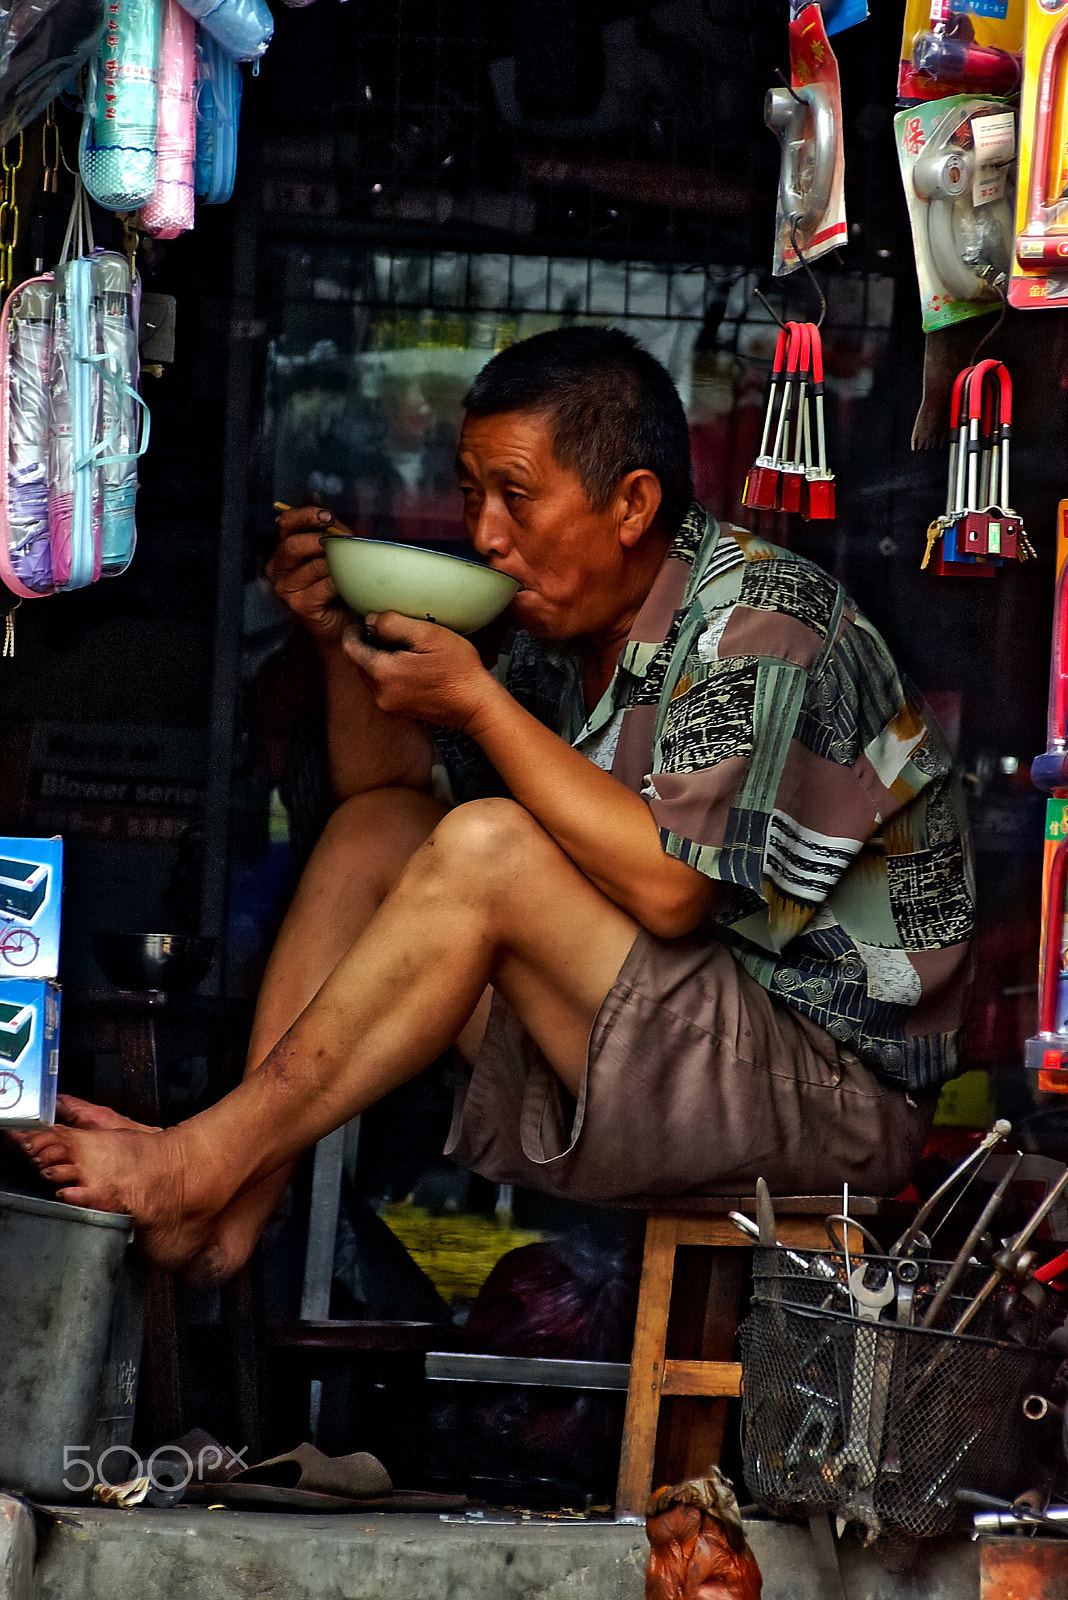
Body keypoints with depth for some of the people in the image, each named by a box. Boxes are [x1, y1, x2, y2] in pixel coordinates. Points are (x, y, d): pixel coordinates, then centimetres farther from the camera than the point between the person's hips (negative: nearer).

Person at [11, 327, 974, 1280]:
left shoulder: (762, 618, -16)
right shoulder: (566, 631, 9)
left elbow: (669, 888, -28)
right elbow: (383, 785, 19)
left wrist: (476, 700, -22)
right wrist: (343, 641, 0)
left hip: (833, 1090, -9)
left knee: (487, 846, -25)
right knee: (378, 823, 5)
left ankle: (199, 1169, -16)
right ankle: (231, 1206, -9)